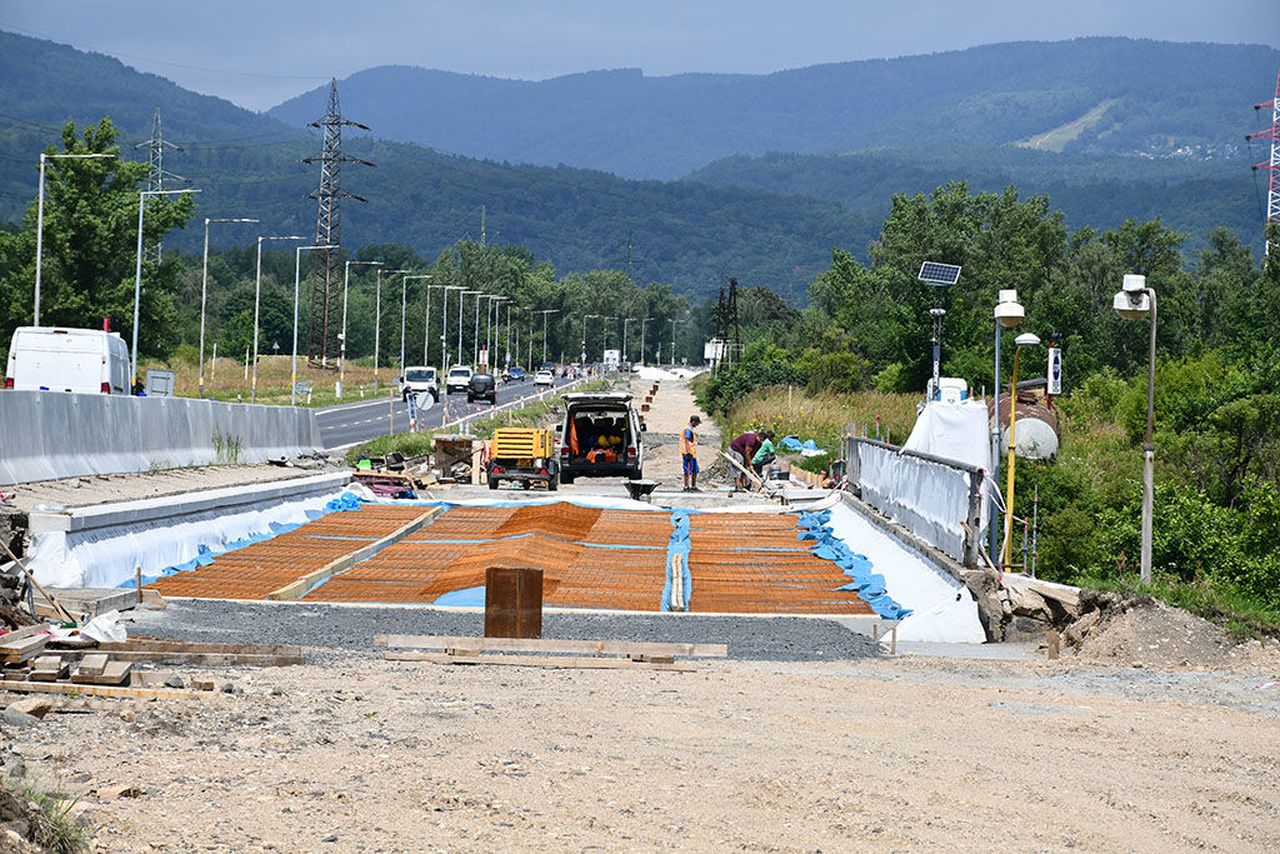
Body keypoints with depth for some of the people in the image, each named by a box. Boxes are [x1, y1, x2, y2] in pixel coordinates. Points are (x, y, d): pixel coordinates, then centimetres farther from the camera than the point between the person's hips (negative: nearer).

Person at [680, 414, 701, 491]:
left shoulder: (692, 429, 16)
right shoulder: (688, 429, -16)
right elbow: (687, 442, -23)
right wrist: (688, 453, -27)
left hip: (693, 453, 10)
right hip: (688, 453, -10)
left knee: (695, 471, 13)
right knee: (688, 471, -5)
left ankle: (693, 487, 20)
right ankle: (686, 487, -1)